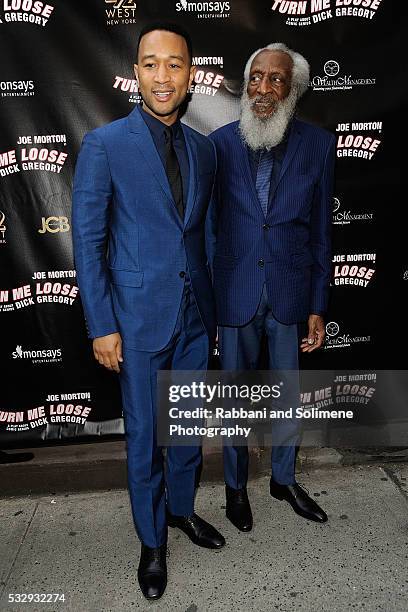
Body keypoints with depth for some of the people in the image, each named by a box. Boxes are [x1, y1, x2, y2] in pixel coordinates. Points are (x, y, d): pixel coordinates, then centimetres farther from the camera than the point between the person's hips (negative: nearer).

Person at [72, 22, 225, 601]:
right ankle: (152, 540, 33)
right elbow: (87, 241, -8)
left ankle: (182, 507, 44)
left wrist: (211, 303, 13)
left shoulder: (203, 148, 8)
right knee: (144, 434, 10)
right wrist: (102, 326, -11)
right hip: (139, 316, -4)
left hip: (196, 313, 5)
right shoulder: (104, 144, -7)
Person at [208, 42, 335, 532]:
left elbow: (319, 231, 0)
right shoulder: (220, 143, -4)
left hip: (290, 295, 1)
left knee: (290, 396, 16)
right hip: (235, 295, -1)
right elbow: (208, 226, 0)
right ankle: (235, 485, 37)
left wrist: (317, 307, 0)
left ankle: (284, 479, 41)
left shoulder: (317, 145, -2)